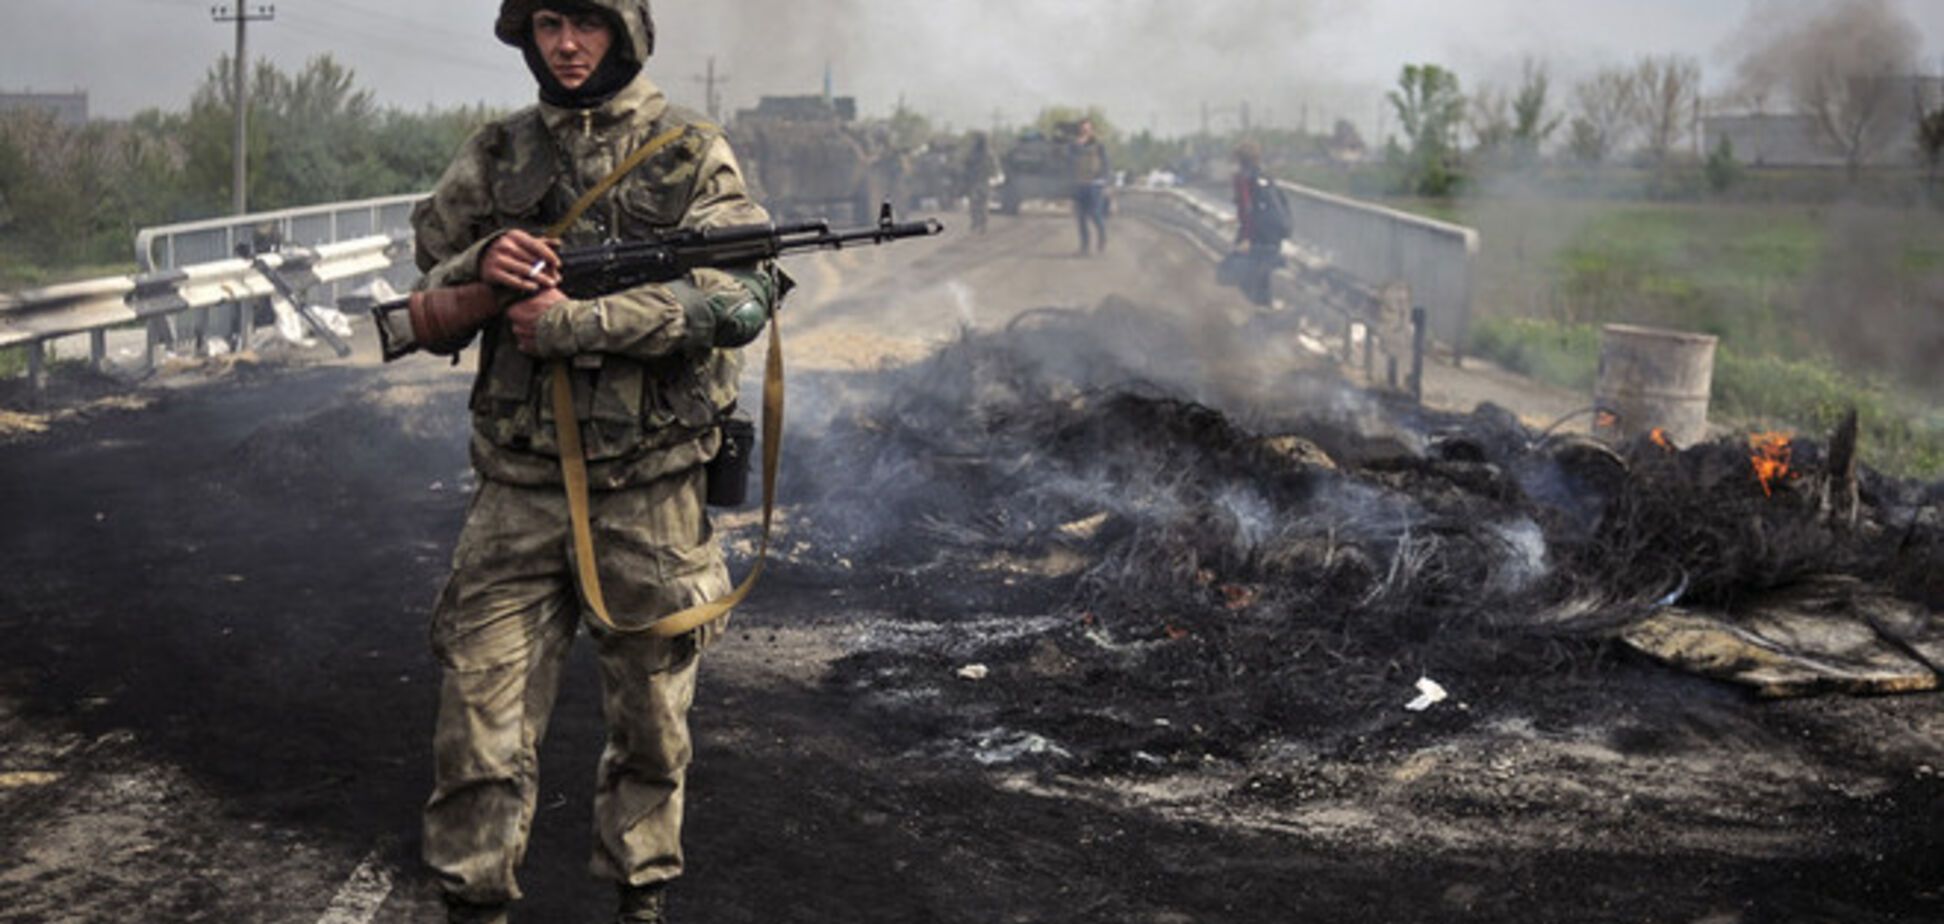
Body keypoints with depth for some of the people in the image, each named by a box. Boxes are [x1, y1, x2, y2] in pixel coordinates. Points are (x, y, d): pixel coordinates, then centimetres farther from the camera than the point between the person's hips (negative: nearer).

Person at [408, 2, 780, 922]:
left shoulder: (689, 153, -1)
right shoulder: (494, 156, 8)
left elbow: (741, 296, -15)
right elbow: (428, 301, 11)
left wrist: (575, 323, -19)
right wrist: (481, 268, -13)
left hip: (650, 491, -2)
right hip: (520, 486, 2)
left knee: (651, 717, 11)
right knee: (481, 715, 0)